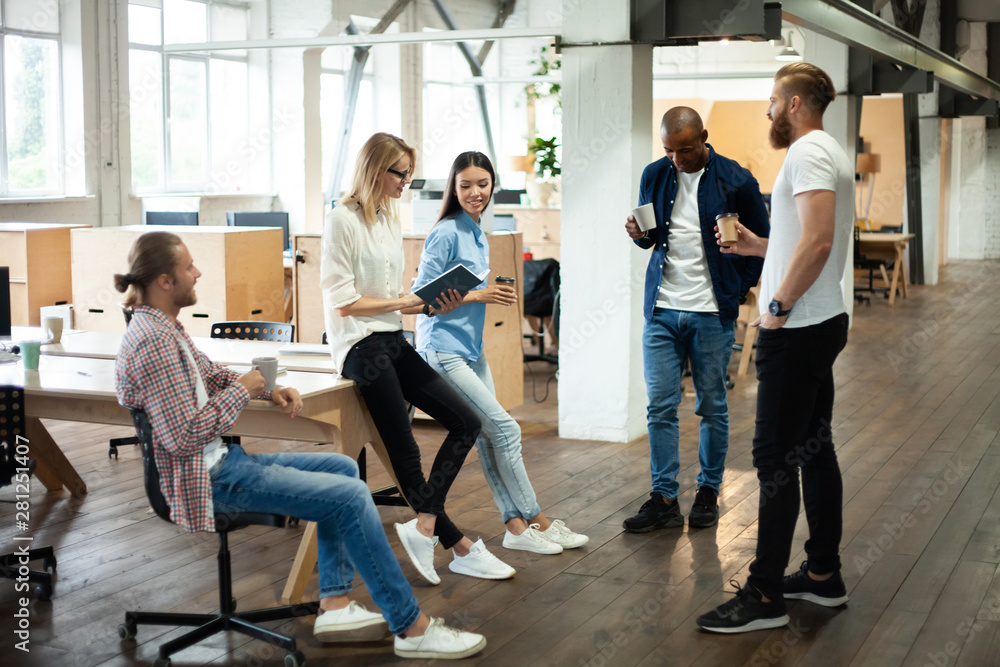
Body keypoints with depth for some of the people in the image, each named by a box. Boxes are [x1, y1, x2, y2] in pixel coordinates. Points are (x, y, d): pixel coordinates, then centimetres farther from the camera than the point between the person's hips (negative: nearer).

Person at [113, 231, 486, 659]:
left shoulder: (162, 326, 8)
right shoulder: (153, 344, -24)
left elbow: (209, 374, 23)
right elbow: (184, 437, -28)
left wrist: (267, 388, 5)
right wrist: (241, 391, -15)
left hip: (220, 458, 11)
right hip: (208, 479, -11)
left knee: (343, 468, 15)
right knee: (351, 496, -15)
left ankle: (335, 606, 10)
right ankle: (412, 628, -7)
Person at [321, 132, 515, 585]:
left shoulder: (390, 220, 16)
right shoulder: (343, 220, -9)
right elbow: (343, 302, -13)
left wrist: (431, 306, 0)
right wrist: (405, 301, -11)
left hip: (393, 342, 9)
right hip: (361, 346, -9)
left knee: (466, 422, -1)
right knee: (404, 452, -7)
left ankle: (424, 526, -6)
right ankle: (459, 546, 4)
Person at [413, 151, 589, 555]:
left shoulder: (478, 235, 12)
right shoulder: (446, 234, -14)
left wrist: (493, 296, 3)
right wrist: (477, 295, -18)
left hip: (470, 348, 9)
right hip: (443, 349, -9)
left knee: (489, 437, 7)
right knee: (505, 428, -8)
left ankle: (517, 527, 10)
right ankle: (537, 521, 1)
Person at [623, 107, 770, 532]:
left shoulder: (735, 180, -4)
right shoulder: (654, 176, 6)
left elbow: (761, 241, 6)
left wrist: (739, 292, 2)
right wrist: (639, 233, -5)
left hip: (712, 313, -3)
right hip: (662, 309, 3)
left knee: (712, 407, 6)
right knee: (660, 405, -1)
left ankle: (708, 492, 20)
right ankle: (664, 499, 6)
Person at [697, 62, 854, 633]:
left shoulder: (809, 152, -15)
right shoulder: (831, 152, 18)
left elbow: (817, 242, -28)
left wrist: (778, 306, -21)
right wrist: (756, 246, 18)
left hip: (797, 330, -11)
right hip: (820, 325, 11)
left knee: (777, 457, -7)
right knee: (815, 449, 14)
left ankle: (765, 596, -3)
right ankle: (824, 575, 22)